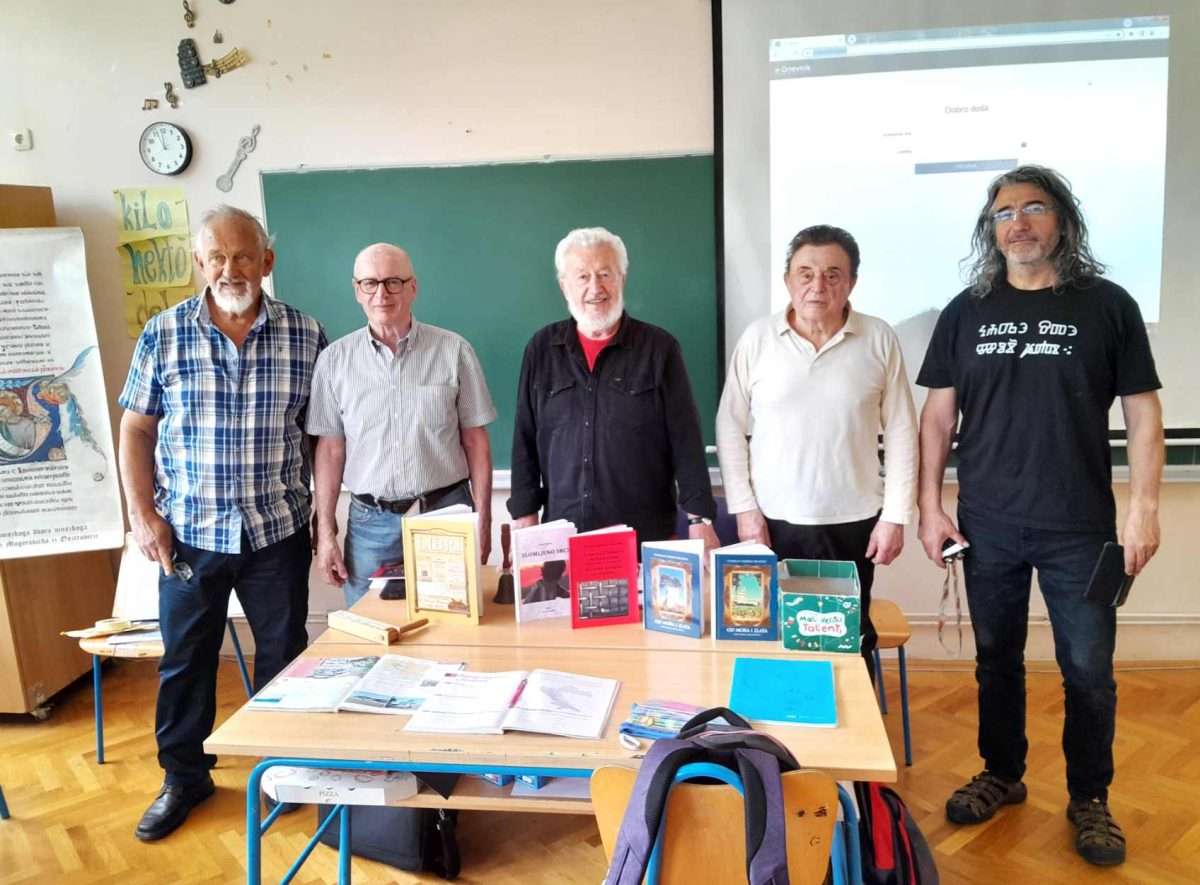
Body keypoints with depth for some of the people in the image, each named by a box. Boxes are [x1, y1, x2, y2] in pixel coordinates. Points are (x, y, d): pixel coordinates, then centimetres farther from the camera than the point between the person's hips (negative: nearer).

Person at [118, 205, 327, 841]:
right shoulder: (163, 334, -2)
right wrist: (142, 514, -4)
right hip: (189, 531, 1)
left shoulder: (304, 335, -3)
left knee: (283, 653, 11)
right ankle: (184, 777, 33)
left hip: (277, 530, 0)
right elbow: (136, 429, 3)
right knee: (185, 658, 12)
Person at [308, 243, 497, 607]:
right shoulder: (335, 359, 2)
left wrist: (483, 520, -2)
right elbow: (330, 449, 5)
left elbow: (475, 442, 1)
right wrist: (325, 532, 2)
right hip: (370, 522, 1)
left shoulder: (454, 350, -2)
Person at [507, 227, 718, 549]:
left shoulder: (659, 347, 0)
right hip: (562, 535, 2)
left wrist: (700, 519, -8)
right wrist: (524, 516, 3)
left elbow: (685, 439, -3)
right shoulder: (542, 349, 6)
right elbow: (525, 441, 8)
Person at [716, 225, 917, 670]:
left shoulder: (879, 339, -2)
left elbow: (900, 433, 0)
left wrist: (895, 516, -3)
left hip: (853, 523, 0)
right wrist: (744, 508, -3)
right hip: (773, 521, 0)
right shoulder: (757, 338, -3)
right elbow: (730, 428, 1)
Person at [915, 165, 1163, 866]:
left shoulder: (1107, 306, 0)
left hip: (1079, 527, -1)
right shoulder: (965, 313, 4)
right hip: (987, 525, 2)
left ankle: (1090, 799, 27)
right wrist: (930, 506, 0)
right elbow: (938, 417, 5)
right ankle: (1002, 775, 33)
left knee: (1089, 671, 8)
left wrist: (1144, 506, -6)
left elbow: (1143, 413, 1)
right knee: (997, 660, 14)